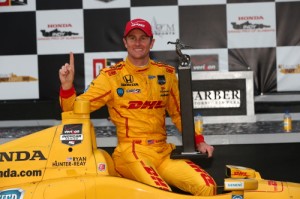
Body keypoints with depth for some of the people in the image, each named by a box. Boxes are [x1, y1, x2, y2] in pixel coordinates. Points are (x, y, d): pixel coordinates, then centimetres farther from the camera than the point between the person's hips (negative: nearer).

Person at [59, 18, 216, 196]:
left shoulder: (166, 73, 11)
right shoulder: (111, 76, -1)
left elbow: (179, 113, 21)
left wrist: (199, 141, 10)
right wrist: (67, 85, -21)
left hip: (164, 151, 4)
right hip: (131, 152, -4)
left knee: (207, 186, -18)